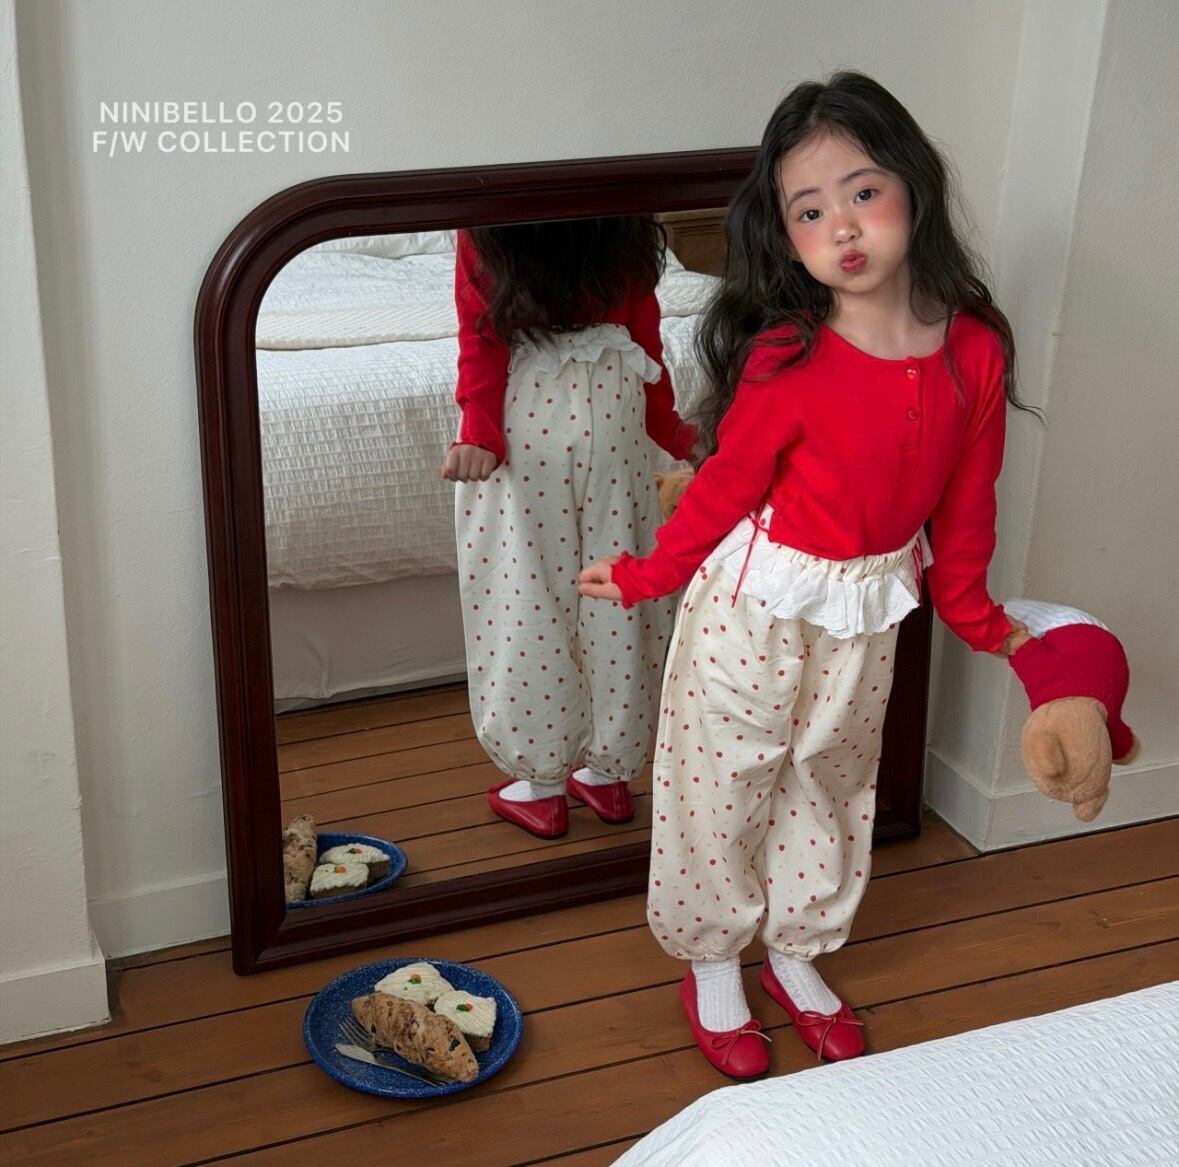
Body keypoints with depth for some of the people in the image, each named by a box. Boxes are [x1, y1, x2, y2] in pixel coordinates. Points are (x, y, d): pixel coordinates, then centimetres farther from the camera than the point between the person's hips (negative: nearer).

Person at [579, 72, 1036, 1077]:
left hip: (868, 610, 4)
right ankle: (712, 965, 34)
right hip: (755, 603, -4)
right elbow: (726, 485, -9)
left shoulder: (975, 351, -10)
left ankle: (797, 954, 43)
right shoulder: (785, 360, -23)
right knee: (726, 782, 11)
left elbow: (964, 502, 3)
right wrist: (647, 576, -2)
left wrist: (974, 613, 13)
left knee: (833, 781, 21)